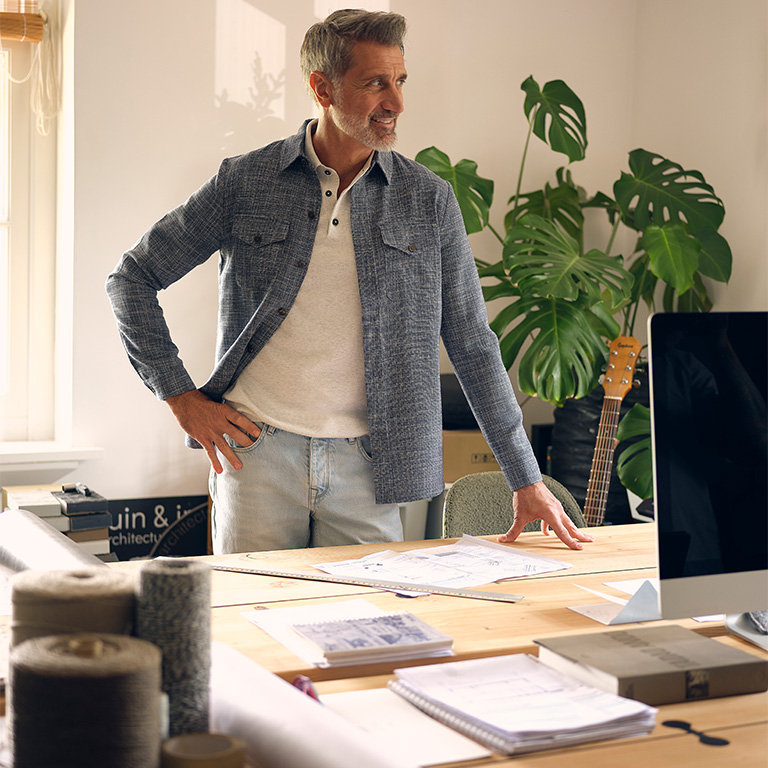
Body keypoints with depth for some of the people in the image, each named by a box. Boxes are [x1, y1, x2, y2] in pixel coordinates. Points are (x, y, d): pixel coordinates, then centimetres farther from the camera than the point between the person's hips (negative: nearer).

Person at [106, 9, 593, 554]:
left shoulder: (429, 200, 3)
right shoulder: (244, 182, 0)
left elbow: (473, 346, 7)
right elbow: (132, 278, 7)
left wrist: (527, 480, 5)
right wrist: (180, 395, 0)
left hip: (366, 467, 1)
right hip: (257, 452, 0)